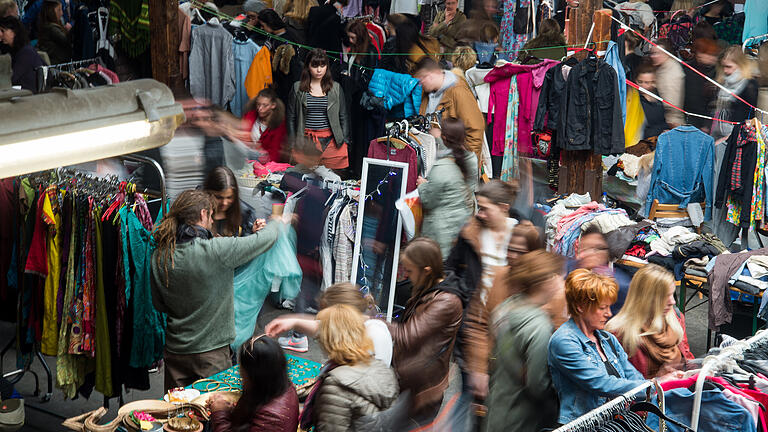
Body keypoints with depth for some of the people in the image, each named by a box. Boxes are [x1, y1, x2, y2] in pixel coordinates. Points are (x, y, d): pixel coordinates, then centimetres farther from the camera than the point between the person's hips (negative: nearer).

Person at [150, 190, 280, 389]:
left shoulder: (159, 256, -4)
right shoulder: (216, 250, -20)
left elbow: (159, 305, 8)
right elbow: (268, 237, -9)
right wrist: (277, 221, 13)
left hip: (174, 350, 5)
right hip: (211, 354, -5)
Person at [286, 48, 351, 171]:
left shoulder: (336, 88, 9)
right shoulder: (298, 88, 7)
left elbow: (343, 118, 12)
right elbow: (291, 118, 9)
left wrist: (344, 141, 3)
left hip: (331, 141, 1)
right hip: (306, 142, 0)